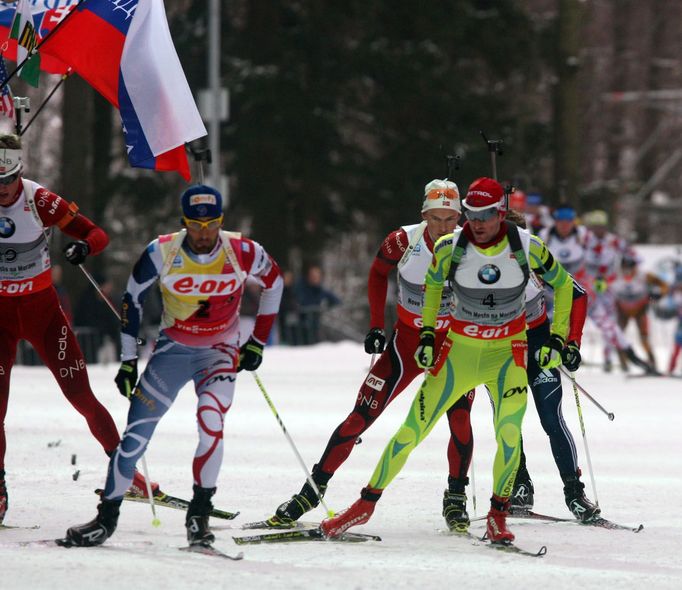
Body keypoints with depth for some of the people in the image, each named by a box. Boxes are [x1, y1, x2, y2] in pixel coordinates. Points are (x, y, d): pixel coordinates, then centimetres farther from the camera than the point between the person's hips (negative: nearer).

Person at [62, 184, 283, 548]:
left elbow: (273, 282, 5)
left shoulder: (243, 253, -16)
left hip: (220, 351, -1)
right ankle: (107, 517, 4)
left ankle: (199, 514, -13)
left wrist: (258, 341, 5)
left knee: (211, 423, -26)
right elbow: (131, 300, -2)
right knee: (137, 431, -7)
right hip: (173, 349, 1)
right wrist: (128, 361, -1)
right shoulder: (162, 253, -16)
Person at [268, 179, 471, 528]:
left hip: (453, 342, 0)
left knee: (460, 418, -18)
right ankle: (313, 490, 5)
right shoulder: (404, 241, -17)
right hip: (406, 340, 0)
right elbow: (378, 273, 4)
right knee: (361, 416, -5)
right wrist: (376, 326, -1)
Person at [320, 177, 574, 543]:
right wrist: (426, 334, 8)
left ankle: (498, 515, -3)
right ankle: (366, 505, 7)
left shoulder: (527, 248, -12)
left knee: (509, 431, -21)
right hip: (459, 350, 1)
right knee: (413, 429, -4)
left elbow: (562, 284, 5)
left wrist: (558, 338, 1)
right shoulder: (450, 248, -10)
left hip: (508, 353, -1)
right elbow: (432, 284, 12)